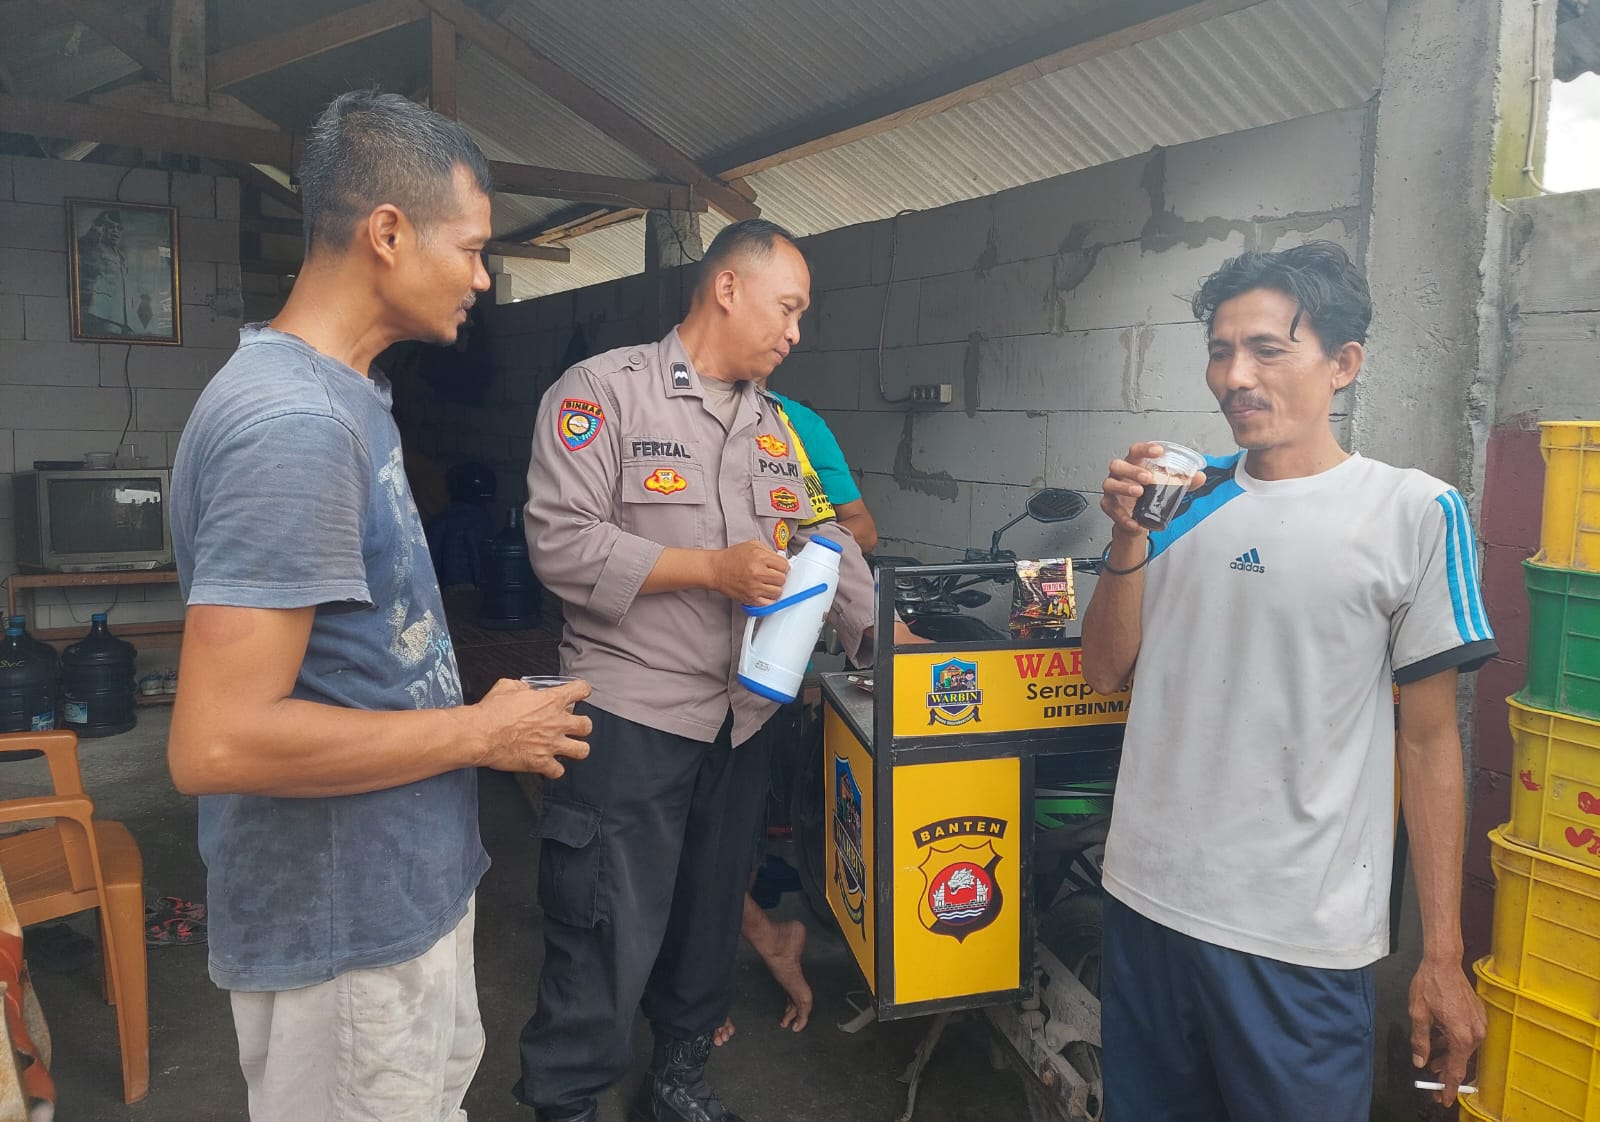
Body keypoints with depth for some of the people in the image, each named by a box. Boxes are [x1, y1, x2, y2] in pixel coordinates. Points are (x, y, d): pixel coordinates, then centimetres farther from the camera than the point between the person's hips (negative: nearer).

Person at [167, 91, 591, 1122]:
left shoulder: (342, 393, 6)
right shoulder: (296, 424, -25)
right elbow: (218, 742, -30)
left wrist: (475, 712, 6)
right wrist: (481, 731, -20)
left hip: (409, 885, 9)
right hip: (347, 934, -9)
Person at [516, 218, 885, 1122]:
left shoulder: (777, 425, 12)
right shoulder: (604, 391, -8)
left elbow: (827, 543, 12)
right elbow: (563, 542, -16)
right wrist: (713, 568, -19)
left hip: (746, 715, 7)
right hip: (632, 715, -6)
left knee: (714, 912, 19)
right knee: (609, 935, 4)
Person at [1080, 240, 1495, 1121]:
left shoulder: (1413, 512, -7)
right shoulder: (1185, 501, 4)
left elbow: (1429, 739, -4)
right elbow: (1106, 671, 4)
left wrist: (1442, 956, -3)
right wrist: (1129, 537, -10)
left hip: (1300, 939, -4)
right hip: (1145, 897, 4)